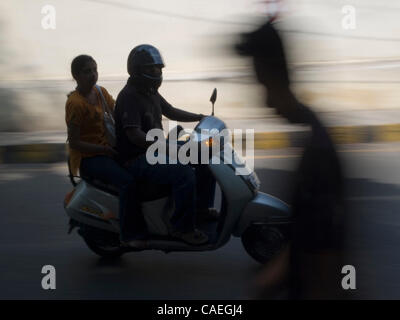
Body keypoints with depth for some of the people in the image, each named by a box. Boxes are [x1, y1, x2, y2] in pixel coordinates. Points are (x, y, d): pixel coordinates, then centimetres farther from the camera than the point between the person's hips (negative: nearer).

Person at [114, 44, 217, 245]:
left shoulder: (150, 92, 12)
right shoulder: (130, 96, -18)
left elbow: (170, 112, 25)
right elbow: (134, 134, -28)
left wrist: (200, 117, 11)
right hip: (137, 159, -10)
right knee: (184, 174, -31)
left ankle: (203, 206, 17)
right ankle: (182, 227, -20)